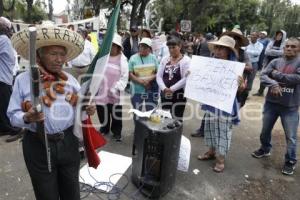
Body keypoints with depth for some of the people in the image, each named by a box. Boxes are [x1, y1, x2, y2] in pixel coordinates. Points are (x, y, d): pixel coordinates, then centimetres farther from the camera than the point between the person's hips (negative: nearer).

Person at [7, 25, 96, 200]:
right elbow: (13, 115, -4)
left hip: (69, 142, 3)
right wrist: (27, 118, -24)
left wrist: (88, 110, -13)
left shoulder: (70, 79, 3)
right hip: (38, 145, -2)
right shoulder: (23, 80, -6)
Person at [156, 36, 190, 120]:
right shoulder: (165, 59, 9)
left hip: (179, 95, -4)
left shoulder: (186, 60, -5)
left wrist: (172, 89, -18)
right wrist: (164, 88, -13)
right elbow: (159, 76, 3)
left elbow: (185, 79, -15)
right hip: (165, 94, 5)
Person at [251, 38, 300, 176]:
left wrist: (276, 74, -12)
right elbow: (263, 75, -7)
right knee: (265, 130, 18)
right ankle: (265, 149, 42)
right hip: (271, 102, 3)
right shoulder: (275, 62, 2)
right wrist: (273, 84, -25)